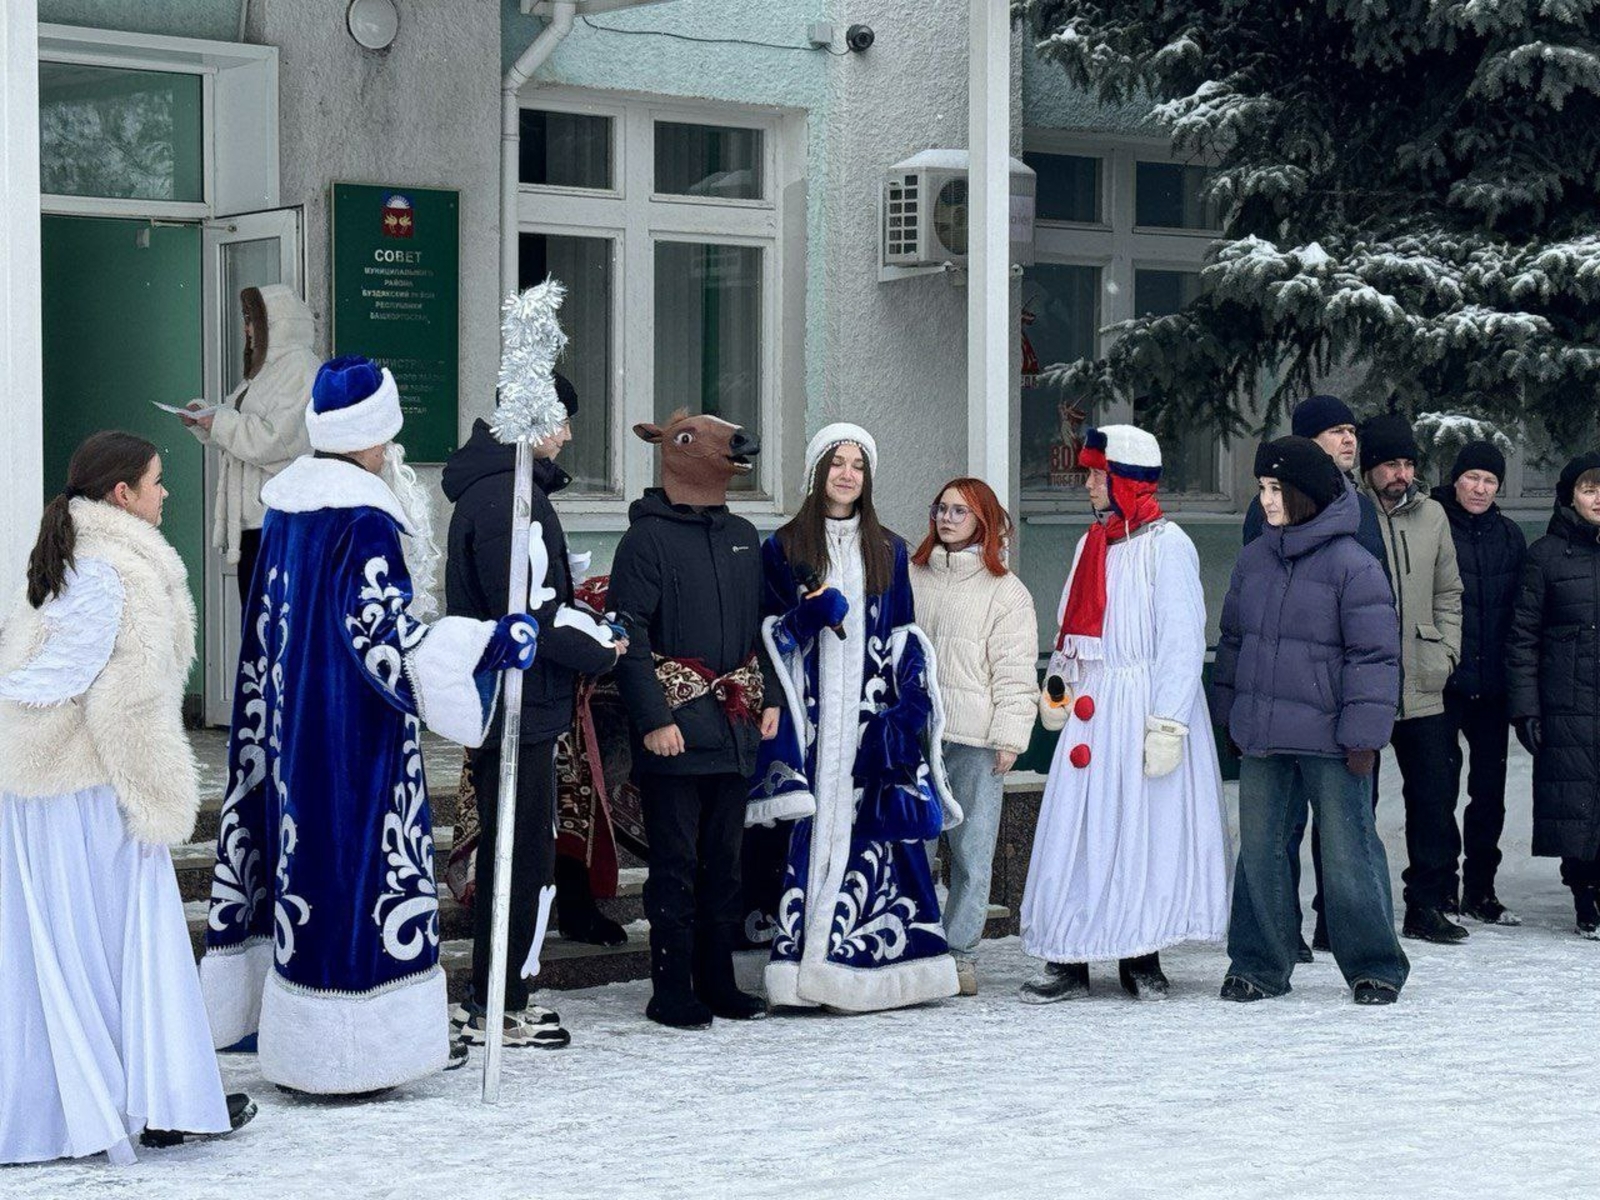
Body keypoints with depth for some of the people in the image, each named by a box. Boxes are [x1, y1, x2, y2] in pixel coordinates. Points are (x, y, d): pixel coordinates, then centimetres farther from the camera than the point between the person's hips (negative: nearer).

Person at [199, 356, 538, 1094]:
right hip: (353, 731, -8)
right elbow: (383, 635, -22)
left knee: (299, 852, 16)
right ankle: (341, 1048, 2)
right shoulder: (364, 519, -18)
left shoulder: (288, 501, 8)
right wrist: (492, 644, -18)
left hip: (286, 723, 8)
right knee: (354, 865, -3)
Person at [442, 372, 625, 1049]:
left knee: (515, 850, 16)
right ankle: (495, 1009, 4)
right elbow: (526, 614, -23)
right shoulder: (509, 497, -18)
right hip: (521, 706, -11)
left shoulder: (490, 486, 16)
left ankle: (490, 997, 24)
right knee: (522, 853, -3)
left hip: (502, 706, 11)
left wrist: (585, 628, 8)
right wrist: (599, 652, -12)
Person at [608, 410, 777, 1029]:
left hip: (734, 725, 6)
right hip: (676, 728, -6)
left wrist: (767, 698, 10)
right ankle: (671, 989, 5)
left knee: (724, 857, 12)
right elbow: (630, 635, -12)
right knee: (676, 861, -1)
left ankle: (717, 979, 20)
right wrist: (653, 717, -18)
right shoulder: (647, 538, -7)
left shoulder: (743, 537, 13)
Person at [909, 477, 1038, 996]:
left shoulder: (1006, 591, 3)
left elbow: (1015, 674, 0)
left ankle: (960, 953, 8)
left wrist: (1008, 738, -8)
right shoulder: (911, 577, 13)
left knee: (972, 851, 0)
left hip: (975, 739, -2)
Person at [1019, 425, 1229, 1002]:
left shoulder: (1166, 544, -7)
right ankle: (1067, 960, 5)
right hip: (1091, 706, 6)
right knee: (1075, 830, 2)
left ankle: (1141, 960, 10)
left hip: (1144, 706, -6)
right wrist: (1058, 677, 6)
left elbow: (1183, 641, -12)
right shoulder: (1091, 544, 15)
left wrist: (1166, 721, -17)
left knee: (1146, 827, 0)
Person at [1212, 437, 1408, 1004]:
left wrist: (1364, 734, -12)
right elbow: (1233, 639, 20)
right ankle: (1259, 964, 19)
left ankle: (1375, 966, 13)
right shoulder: (1254, 559, 10)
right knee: (1259, 850, 9)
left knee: (1347, 852, 0)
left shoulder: (1352, 565, -9)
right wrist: (1229, 713, 18)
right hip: (1261, 738, 6)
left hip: (1328, 739, -6)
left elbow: (1374, 654, -9)